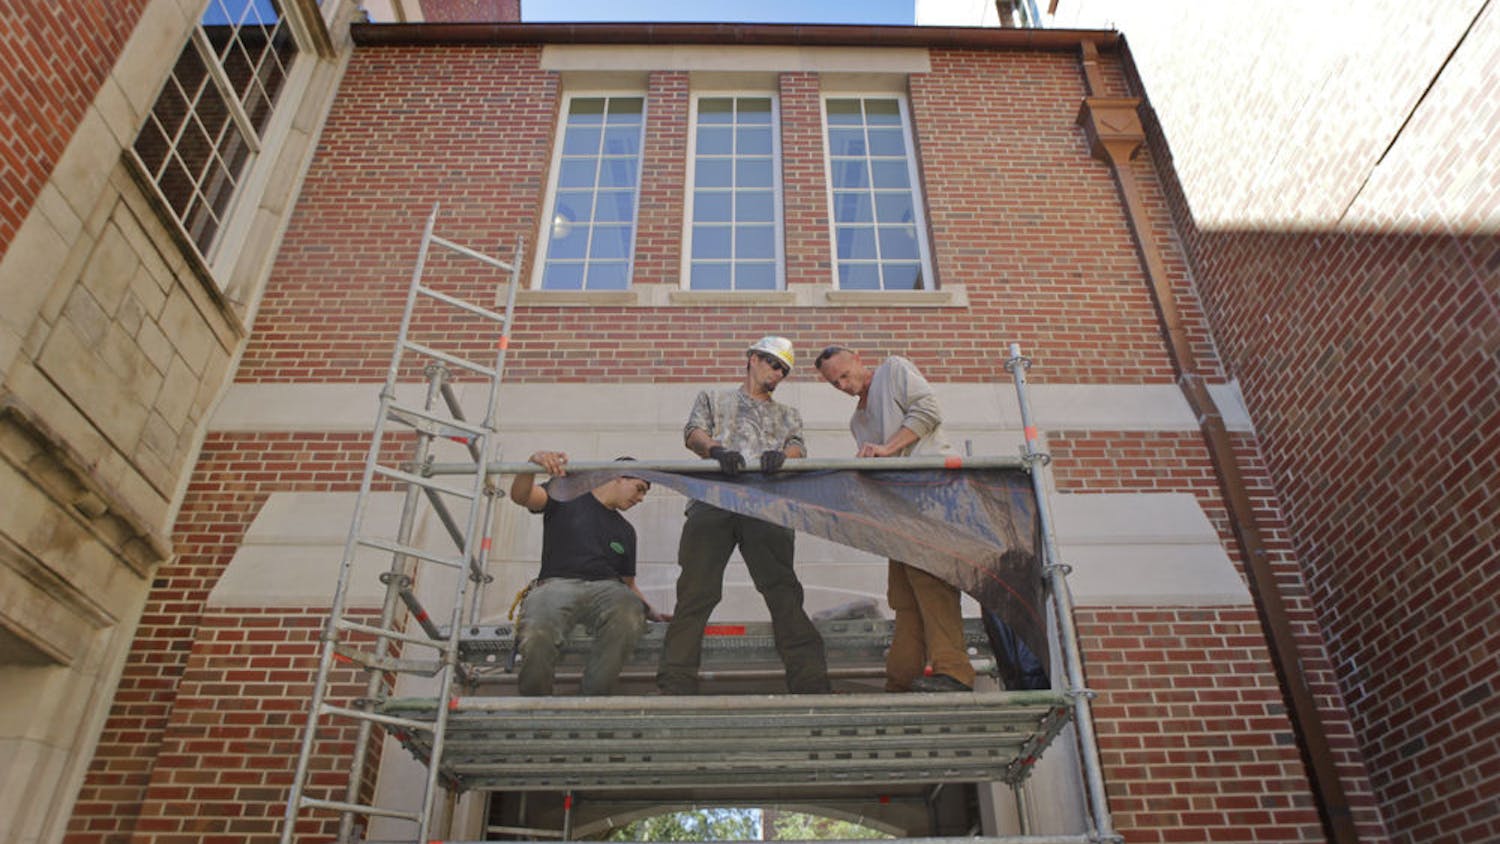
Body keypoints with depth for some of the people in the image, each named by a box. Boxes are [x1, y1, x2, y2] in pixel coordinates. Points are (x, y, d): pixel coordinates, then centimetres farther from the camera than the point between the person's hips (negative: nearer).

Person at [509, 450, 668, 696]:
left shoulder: (626, 531, 29)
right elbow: (520, 496, -4)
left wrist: (655, 615, 15)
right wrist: (533, 464, -26)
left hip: (606, 587, 4)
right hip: (557, 583, -3)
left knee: (631, 617, -36)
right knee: (536, 637, -38)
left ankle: (594, 699, -21)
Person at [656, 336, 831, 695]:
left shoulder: (789, 415, 34)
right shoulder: (713, 399, 29)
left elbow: (797, 447, 13)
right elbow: (694, 433, 9)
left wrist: (782, 454, -14)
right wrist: (717, 450, -15)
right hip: (713, 501, -1)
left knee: (783, 592, -9)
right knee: (696, 591, -7)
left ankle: (810, 681, -9)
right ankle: (676, 684, -4)